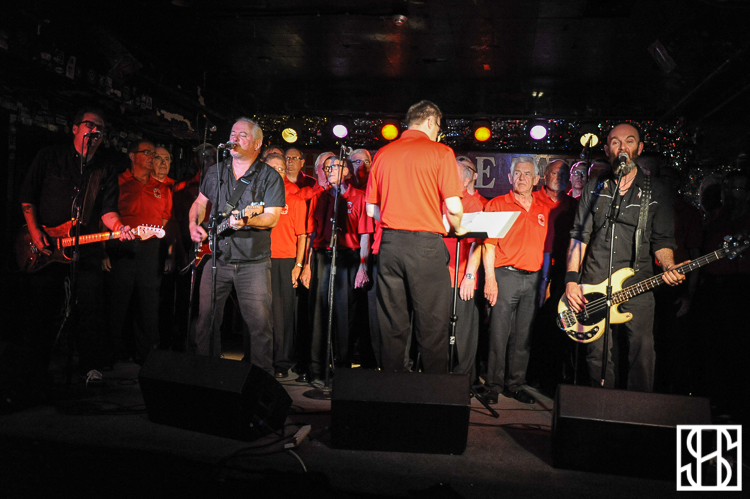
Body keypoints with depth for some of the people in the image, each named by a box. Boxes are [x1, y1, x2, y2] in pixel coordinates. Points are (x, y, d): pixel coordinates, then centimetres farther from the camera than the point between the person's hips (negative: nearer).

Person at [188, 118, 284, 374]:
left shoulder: (270, 176, -2)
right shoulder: (216, 171, 13)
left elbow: (272, 218, -10)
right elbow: (200, 202, 23)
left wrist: (247, 221, -28)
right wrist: (194, 224, 4)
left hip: (253, 262, -3)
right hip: (216, 257, 4)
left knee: (259, 321, -4)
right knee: (206, 317, 5)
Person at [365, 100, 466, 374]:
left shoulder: (383, 154, 11)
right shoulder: (440, 151, -2)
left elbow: (372, 209, 12)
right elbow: (453, 207, -8)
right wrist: (457, 228, 12)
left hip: (390, 243, 5)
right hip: (426, 243, -4)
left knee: (392, 326, 11)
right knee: (433, 327, 2)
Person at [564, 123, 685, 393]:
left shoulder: (655, 190, 9)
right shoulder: (594, 189, 10)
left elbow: (662, 240, 9)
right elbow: (579, 235, 6)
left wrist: (669, 267, -12)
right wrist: (572, 279, -3)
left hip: (637, 288, -1)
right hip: (593, 288, 1)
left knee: (642, 354, -3)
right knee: (598, 355, 4)